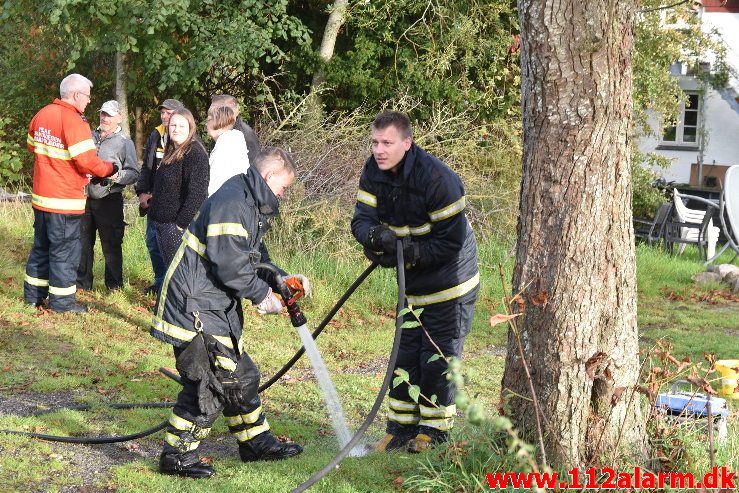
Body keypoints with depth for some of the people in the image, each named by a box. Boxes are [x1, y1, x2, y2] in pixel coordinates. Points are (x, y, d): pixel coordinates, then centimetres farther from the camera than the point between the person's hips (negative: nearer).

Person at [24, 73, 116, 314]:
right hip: (64, 201, -8)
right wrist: (110, 168, -6)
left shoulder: (42, 114, 6)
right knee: (65, 251, 2)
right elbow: (88, 162, -22)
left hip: (41, 196, 8)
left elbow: (32, 145, 20)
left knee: (41, 246, 18)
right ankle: (62, 300, 9)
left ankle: (33, 294, 26)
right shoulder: (74, 122, -19)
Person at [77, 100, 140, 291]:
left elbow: (134, 173, -6)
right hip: (85, 197, 5)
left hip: (109, 201, -5)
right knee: (83, 242, 12)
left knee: (111, 245, 1)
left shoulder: (125, 142, -2)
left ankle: (114, 285, 12)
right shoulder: (90, 137, 11)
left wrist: (117, 176, -23)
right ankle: (82, 282, 23)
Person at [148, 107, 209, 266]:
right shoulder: (171, 153, 17)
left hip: (178, 225, -9)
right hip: (161, 223, 9)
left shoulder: (195, 154, -13)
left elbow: (197, 193, -21)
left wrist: (182, 223, -21)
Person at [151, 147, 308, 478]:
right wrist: (261, 295, -14)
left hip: (217, 308, 11)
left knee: (239, 376, 17)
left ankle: (256, 442, 30)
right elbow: (229, 263, -26)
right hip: (194, 306, -11)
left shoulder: (251, 206, 15)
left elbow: (255, 257, 22)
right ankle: (177, 456, 4)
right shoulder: (231, 203, -20)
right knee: (207, 383, -7)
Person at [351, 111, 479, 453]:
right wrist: (375, 235, -32)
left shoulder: (436, 178, -27)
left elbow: (451, 241, -25)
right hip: (413, 281, 7)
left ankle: (435, 429, 11)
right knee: (405, 354, 11)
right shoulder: (373, 172, -5)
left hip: (450, 282, -7)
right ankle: (401, 428, 21)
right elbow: (361, 218, -9)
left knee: (438, 356, -2)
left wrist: (411, 253, -32)